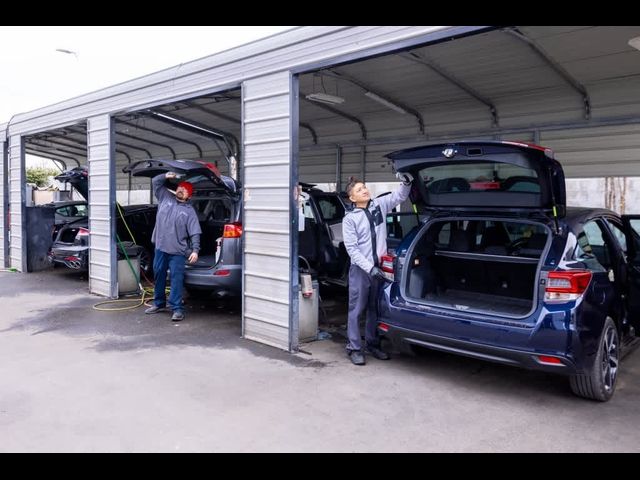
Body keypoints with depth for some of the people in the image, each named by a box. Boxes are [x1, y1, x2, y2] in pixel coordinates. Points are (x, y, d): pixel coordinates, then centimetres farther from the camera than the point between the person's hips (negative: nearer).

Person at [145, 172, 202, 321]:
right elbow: (155, 182, 14)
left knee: (176, 279, -6)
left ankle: (177, 309, -2)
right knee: (158, 275, 15)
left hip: (177, 251, -4)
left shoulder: (190, 211, 1)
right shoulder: (165, 197, 10)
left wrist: (195, 250, -16)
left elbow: (195, 233, -5)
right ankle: (159, 303, 32)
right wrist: (166, 176, -6)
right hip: (160, 247, 4)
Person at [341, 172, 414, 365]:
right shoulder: (350, 218, -7)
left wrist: (407, 182, -11)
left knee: (375, 309, 15)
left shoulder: (380, 205, 4)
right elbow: (352, 249, -11)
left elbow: (399, 196, 11)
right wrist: (369, 268, -18)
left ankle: (372, 344, 28)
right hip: (360, 269, -4)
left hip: (379, 267, 4)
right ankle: (354, 348, 12)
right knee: (357, 310, 1)